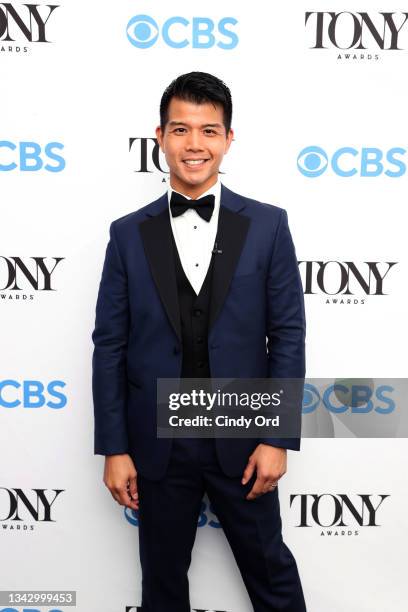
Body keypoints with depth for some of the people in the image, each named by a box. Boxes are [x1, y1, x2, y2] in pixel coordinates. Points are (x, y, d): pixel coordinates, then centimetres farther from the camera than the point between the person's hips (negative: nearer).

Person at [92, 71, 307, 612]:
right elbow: (110, 346, -1)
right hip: (157, 444, 1)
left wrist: (277, 439, -7)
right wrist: (113, 448, -3)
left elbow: (288, 335, -4)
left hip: (242, 439, -1)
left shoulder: (267, 225, -3)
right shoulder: (129, 234, -1)